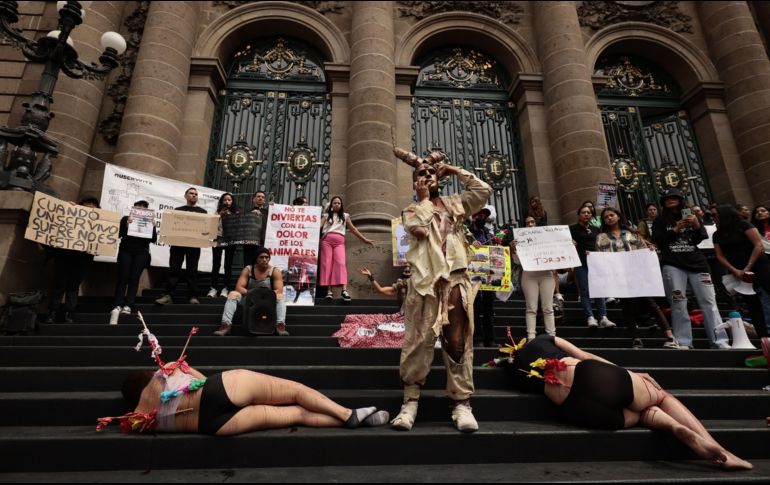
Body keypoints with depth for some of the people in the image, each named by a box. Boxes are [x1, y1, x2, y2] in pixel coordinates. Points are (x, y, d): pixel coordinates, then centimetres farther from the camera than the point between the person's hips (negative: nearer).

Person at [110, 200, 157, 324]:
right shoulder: (126, 219, 8)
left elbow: (153, 240, 3)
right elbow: (119, 234, -1)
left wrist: (152, 227, -12)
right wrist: (126, 225, -17)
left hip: (141, 252, 1)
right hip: (126, 251, 0)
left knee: (134, 278, -6)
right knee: (123, 278, -7)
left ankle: (128, 305, -9)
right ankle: (118, 305, -11)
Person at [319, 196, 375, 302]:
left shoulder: (345, 216, 23)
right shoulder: (326, 215, 20)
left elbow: (353, 229, 24)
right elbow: (319, 226, 6)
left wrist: (365, 239, 20)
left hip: (339, 241, 0)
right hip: (326, 240, 0)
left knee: (341, 263, -17)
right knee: (327, 264, -8)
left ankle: (344, 290, -28)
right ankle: (329, 290, -10)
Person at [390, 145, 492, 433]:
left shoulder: (455, 205, 20)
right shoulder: (411, 210, 14)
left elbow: (484, 190, 7)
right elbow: (420, 228, -8)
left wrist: (455, 171, 13)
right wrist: (425, 198, 5)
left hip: (456, 280, 2)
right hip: (425, 280, -2)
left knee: (458, 341, 1)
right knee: (419, 339, -4)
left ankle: (461, 403, 7)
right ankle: (411, 401, 6)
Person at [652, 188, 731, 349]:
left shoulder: (692, 216, 18)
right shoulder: (660, 220, 12)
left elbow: (699, 239, 9)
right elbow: (657, 241, 0)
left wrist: (696, 226, -9)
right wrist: (675, 230, -9)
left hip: (697, 263, 3)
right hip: (673, 265, -2)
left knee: (709, 302, -3)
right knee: (678, 303, -7)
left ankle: (720, 341, -1)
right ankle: (683, 342, -6)